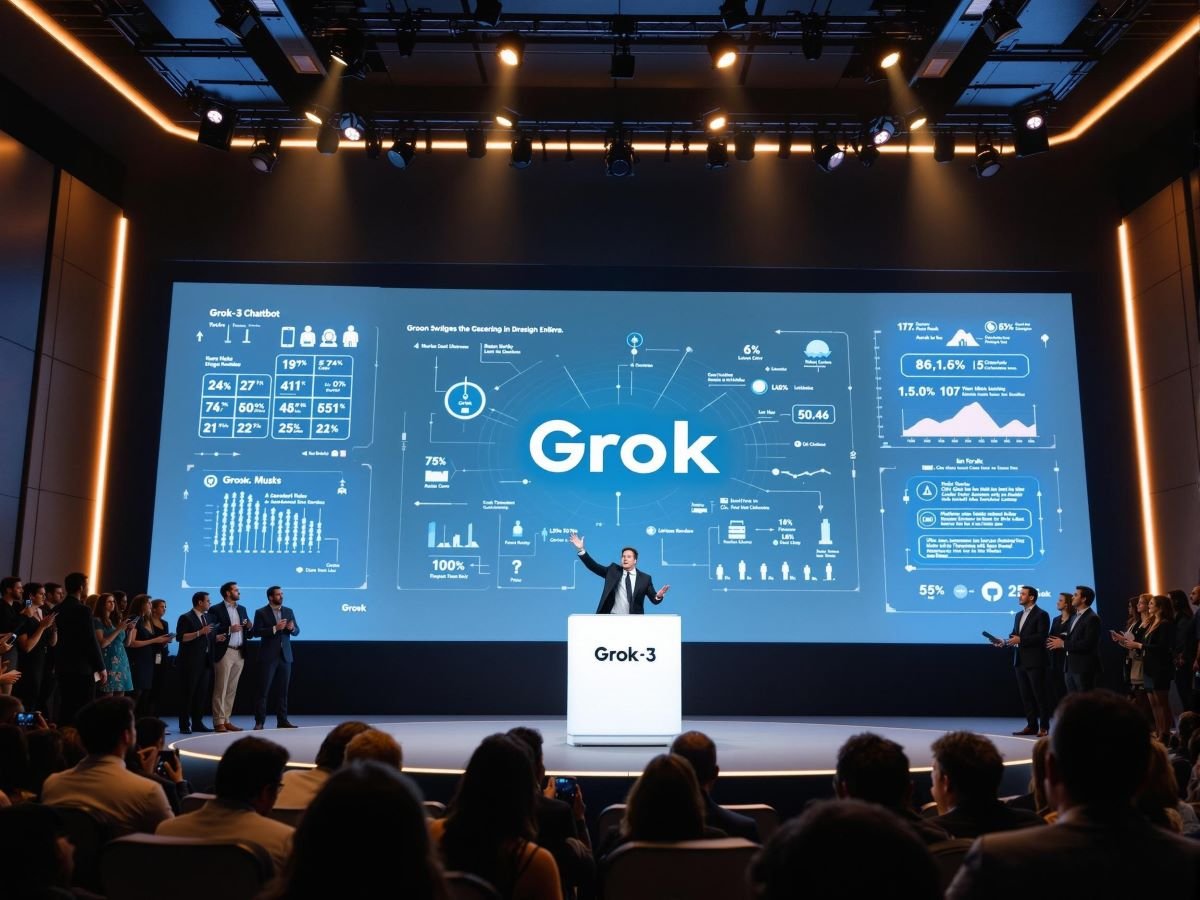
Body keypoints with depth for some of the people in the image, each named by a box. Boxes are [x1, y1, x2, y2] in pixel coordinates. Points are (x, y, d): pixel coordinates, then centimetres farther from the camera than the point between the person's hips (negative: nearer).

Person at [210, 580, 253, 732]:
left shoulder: (242, 609, 16)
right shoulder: (216, 609, -3)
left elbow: (249, 634, 16)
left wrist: (249, 628, -5)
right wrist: (229, 629, -20)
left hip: (240, 653, 6)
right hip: (225, 653, -6)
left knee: (232, 689, 8)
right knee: (220, 689, -3)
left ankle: (227, 720, 12)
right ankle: (218, 722, 0)